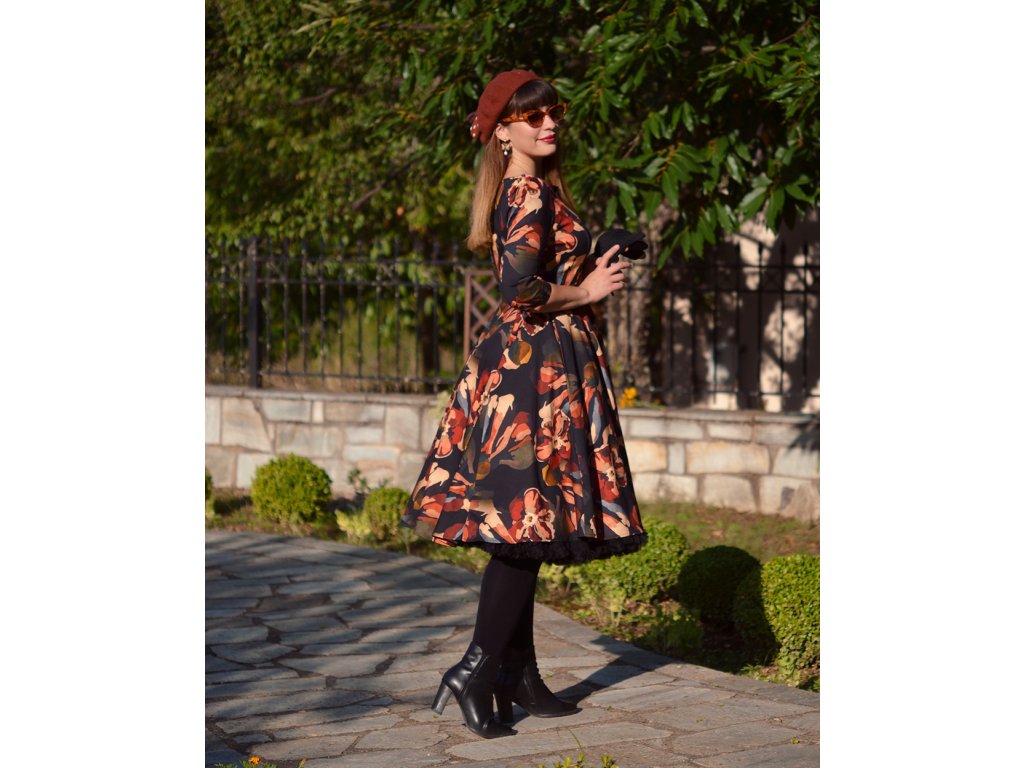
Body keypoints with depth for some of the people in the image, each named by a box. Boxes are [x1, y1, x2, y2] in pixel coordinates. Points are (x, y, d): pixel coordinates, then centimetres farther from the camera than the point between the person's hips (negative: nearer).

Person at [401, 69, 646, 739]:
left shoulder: (524, 192, 18)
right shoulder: (532, 194, -12)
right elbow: (523, 286, -23)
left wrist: (587, 281, 11)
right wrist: (583, 294, -9)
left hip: (522, 359, 10)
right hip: (540, 362, -10)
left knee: (522, 533, 10)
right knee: (526, 527, -9)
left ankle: (519, 675, 15)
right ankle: (476, 672, -9)